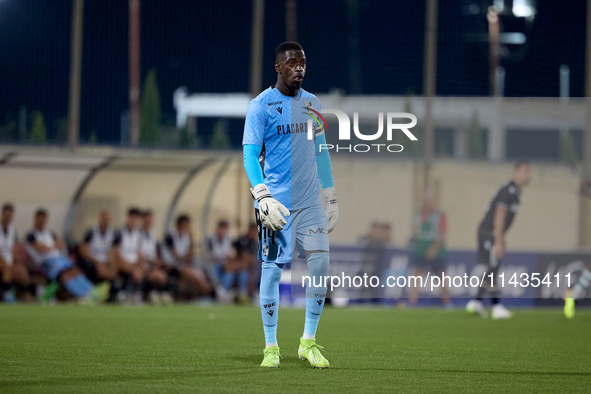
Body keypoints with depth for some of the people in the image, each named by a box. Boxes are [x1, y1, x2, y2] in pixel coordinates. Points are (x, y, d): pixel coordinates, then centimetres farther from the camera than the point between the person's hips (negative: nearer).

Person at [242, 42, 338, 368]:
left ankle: (308, 343, 8)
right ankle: (271, 347, 5)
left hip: (310, 202, 5)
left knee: (320, 264, -3)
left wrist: (331, 198, 17)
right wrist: (263, 198, -18)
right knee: (272, 269, -3)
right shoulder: (260, 106, -4)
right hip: (277, 204, -5)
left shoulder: (311, 104, 13)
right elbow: (249, 157, -7)